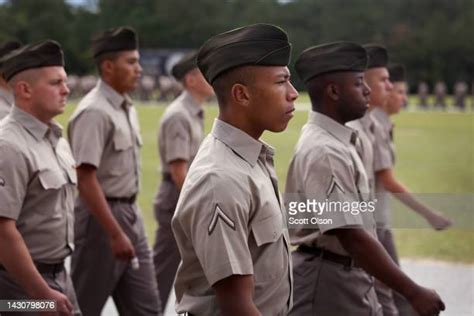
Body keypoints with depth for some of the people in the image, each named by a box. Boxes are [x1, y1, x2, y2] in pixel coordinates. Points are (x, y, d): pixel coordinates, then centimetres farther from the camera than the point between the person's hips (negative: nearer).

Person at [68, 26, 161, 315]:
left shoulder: (127, 108, 10)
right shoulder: (94, 112, -17)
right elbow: (86, 179, -22)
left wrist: (129, 221, 17)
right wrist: (115, 234, -24)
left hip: (131, 212, 9)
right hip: (101, 215, -9)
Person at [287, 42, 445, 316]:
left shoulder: (337, 142, 9)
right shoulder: (325, 152, -22)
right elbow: (352, 237, -27)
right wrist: (413, 292, -25)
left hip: (352, 277, 9)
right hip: (328, 281, -9)